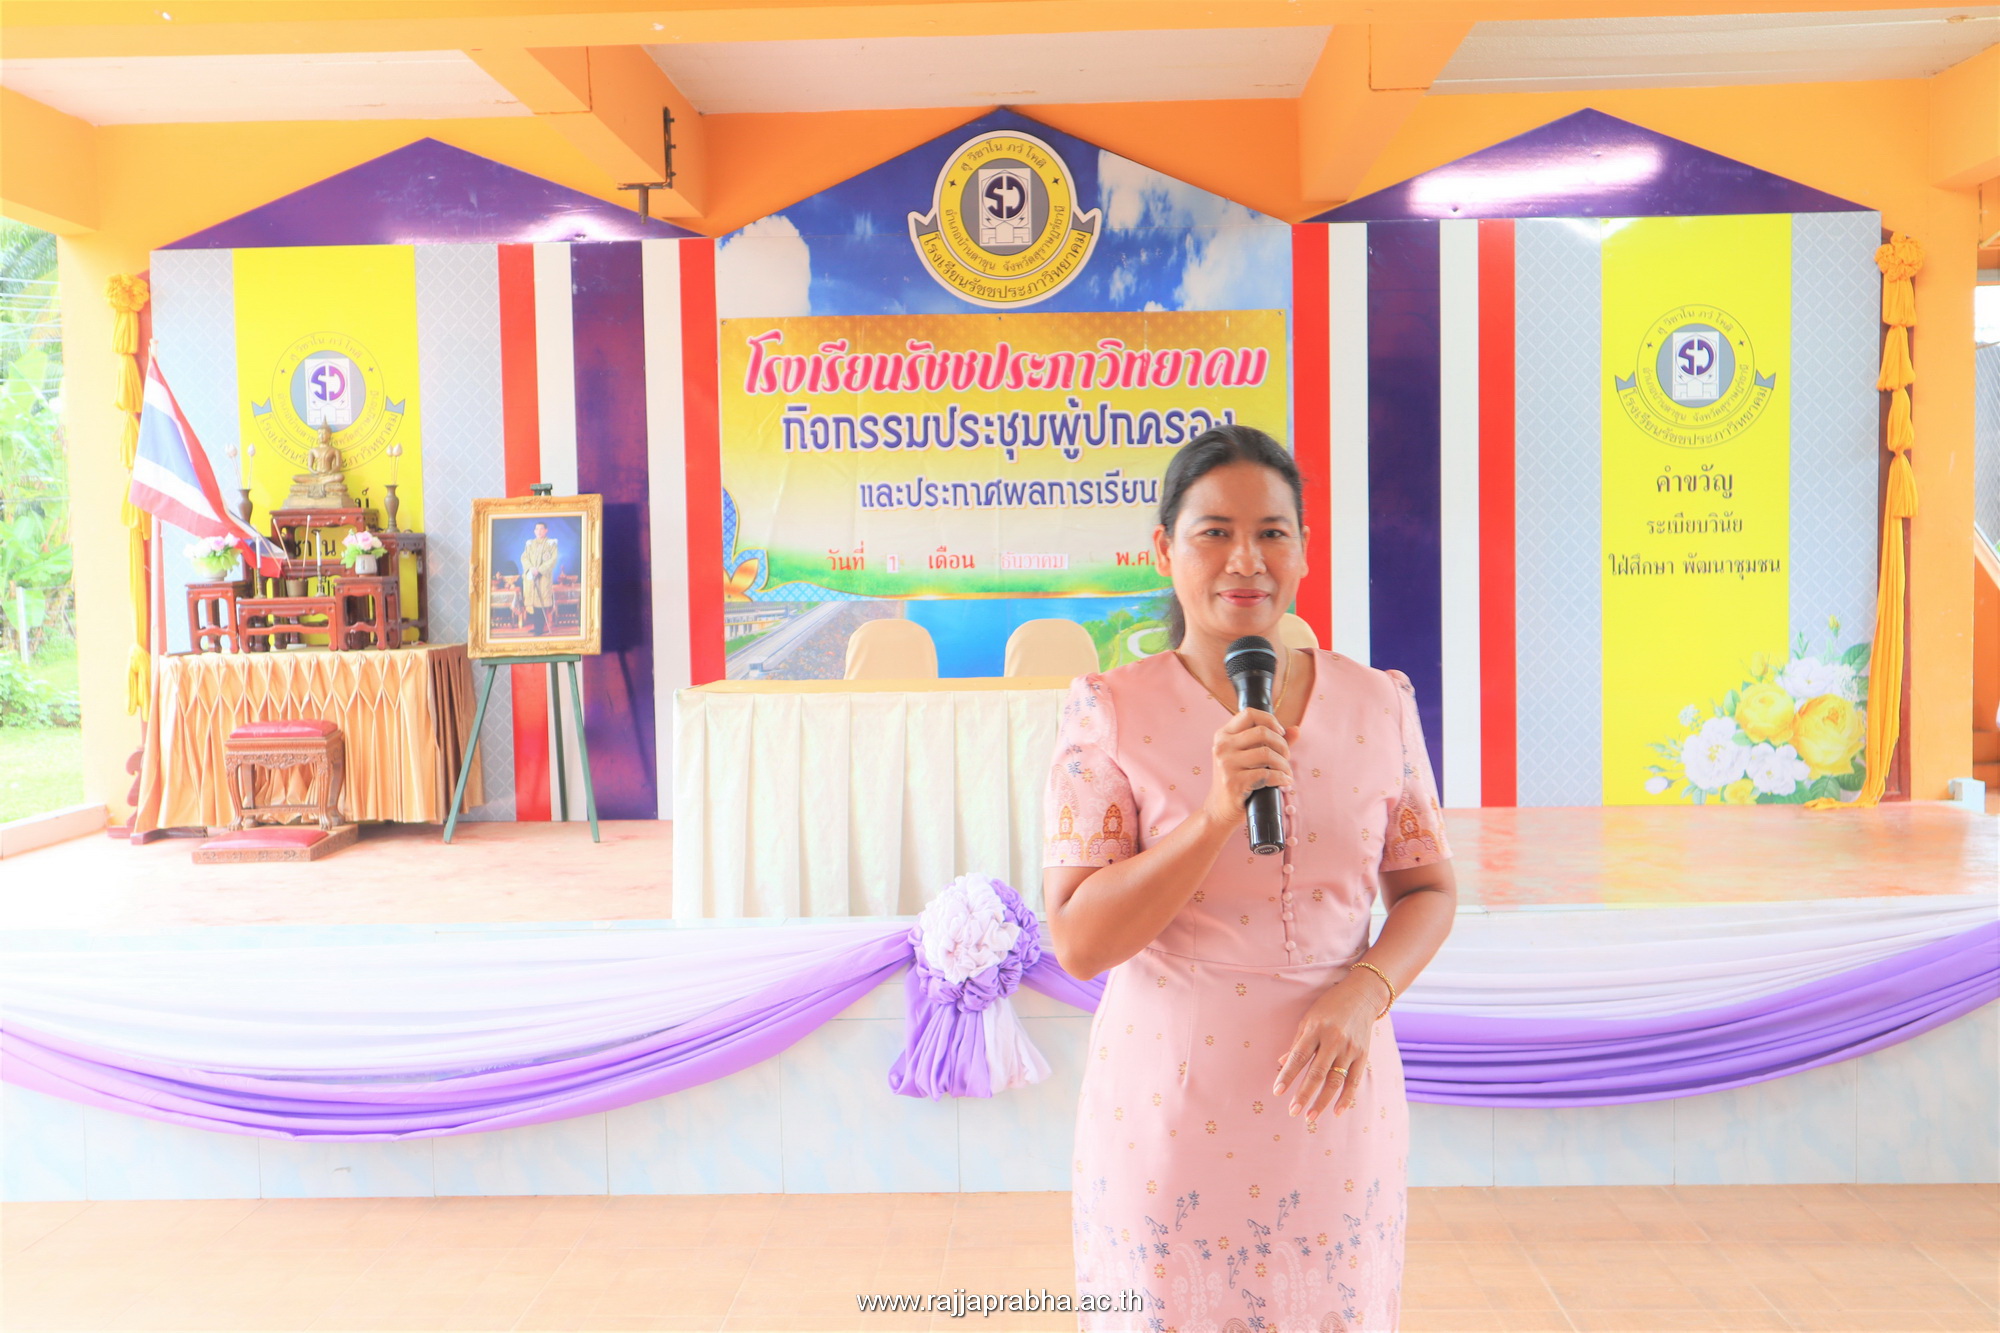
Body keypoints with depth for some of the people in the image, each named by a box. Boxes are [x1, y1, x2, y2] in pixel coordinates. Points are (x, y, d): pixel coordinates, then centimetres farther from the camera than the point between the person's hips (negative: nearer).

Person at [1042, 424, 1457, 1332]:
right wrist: (1217, 816, -24)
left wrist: (1364, 994, -12)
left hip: (1330, 1090, 3)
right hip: (1169, 1107, -2)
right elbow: (1077, 942, -13)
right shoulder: (1111, 713, -8)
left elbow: (1429, 888, 7)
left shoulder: (1378, 704, 1)